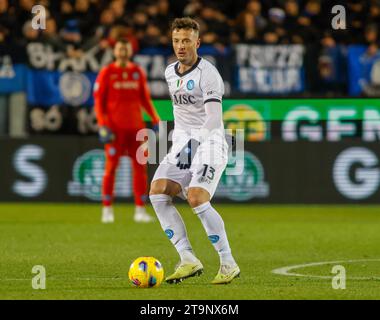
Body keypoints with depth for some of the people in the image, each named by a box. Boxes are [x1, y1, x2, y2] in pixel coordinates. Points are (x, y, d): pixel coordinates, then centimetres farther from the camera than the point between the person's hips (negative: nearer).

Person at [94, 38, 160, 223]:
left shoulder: (138, 72, 12)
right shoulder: (106, 73, 1)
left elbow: (145, 99, 16)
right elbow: (98, 100, -1)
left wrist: (155, 119, 5)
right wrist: (102, 124, -12)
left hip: (136, 126, 4)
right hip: (115, 128, -4)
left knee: (140, 166, 0)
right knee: (111, 167, -3)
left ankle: (140, 210, 4)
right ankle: (107, 209, 2)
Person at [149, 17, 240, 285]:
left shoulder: (208, 74, -13)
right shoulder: (170, 73, 11)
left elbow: (214, 119, -23)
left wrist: (199, 139, -35)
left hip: (209, 142, -7)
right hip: (182, 143, 7)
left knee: (196, 198, -25)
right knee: (158, 192, -15)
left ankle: (228, 264, -14)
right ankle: (188, 260, -14)